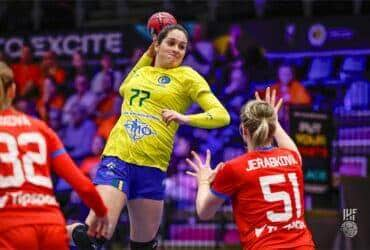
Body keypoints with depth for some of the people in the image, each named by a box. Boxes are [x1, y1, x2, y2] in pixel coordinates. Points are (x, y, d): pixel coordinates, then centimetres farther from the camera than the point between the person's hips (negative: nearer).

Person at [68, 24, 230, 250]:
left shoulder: (187, 76, 7)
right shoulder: (142, 71, 17)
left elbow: (222, 116, -1)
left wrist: (185, 118, -17)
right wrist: (148, 55, 31)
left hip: (151, 165, -1)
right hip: (116, 157, 1)